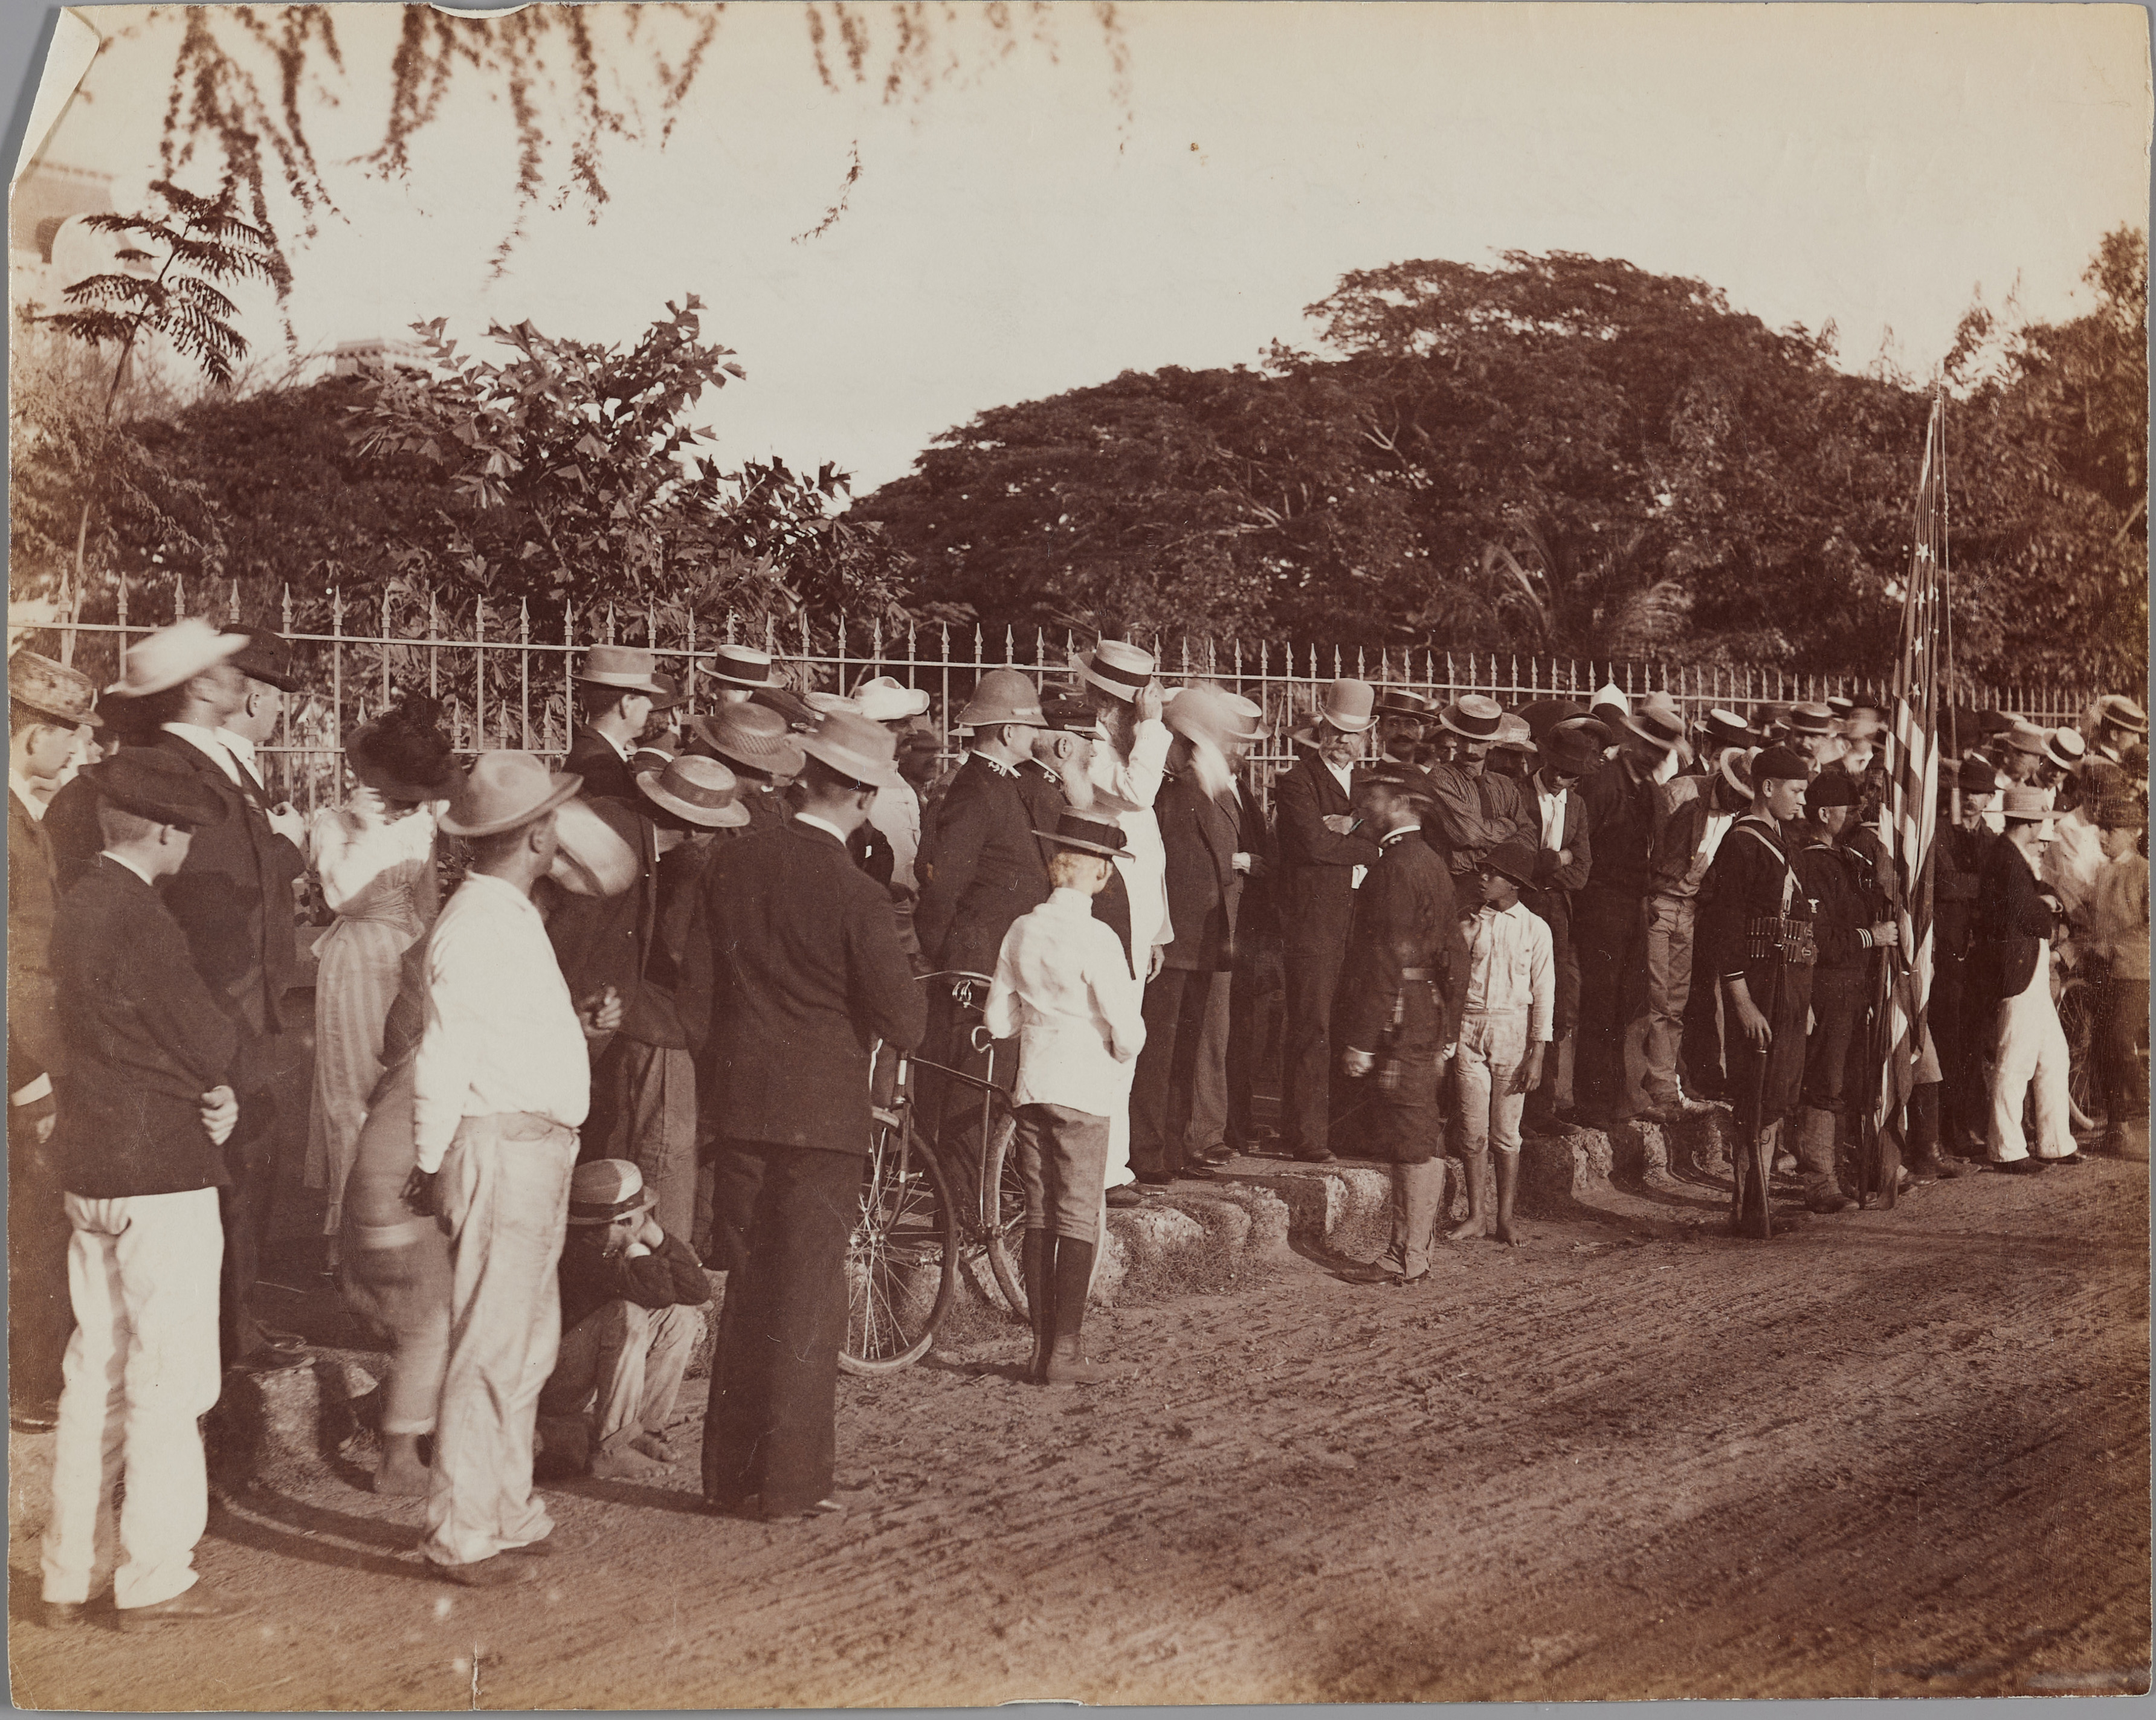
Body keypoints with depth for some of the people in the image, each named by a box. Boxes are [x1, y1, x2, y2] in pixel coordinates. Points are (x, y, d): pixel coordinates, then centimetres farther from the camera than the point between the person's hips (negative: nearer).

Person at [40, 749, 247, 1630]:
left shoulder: (79, 905, 10)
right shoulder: (140, 920, -18)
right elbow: (212, 1043, -15)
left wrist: (210, 1089, 2)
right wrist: (222, 1089, 6)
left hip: (91, 1175, 9)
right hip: (163, 1172, -9)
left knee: (96, 1374, 15)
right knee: (167, 1381, 0)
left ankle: (70, 1575, 21)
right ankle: (154, 1579, 7)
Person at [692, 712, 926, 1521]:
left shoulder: (731, 863, -1)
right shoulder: (854, 894, -17)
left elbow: (699, 980, 5)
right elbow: (905, 1024, -15)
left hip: (738, 1101, 5)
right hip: (821, 1112, -5)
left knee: (746, 1293, 15)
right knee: (806, 1300, 5)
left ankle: (732, 1471, 22)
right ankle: (788, 1481, 9)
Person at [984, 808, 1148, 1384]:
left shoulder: (1021, 931, 4)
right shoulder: (1096, 939, -13)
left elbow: (999, 1020, 7)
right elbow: (1127, 1030, -13)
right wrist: (1122, 1056, 7)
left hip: (1030, 1087, 5)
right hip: (1084, 1090, -5)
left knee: (1039, 1218, 10)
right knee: (1079, 1221, 0)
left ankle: (1042, 1348, 13)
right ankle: (1067, 1354, 1)